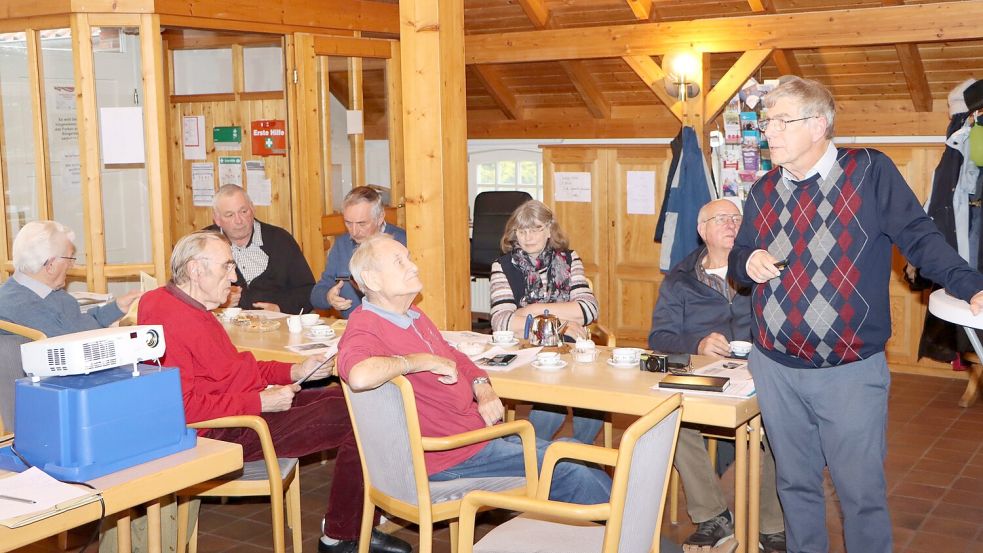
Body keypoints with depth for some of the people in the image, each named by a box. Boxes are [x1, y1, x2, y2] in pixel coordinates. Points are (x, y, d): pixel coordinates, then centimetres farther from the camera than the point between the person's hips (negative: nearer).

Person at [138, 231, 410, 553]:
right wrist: (260, 402, -22)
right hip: (224, 433, -11)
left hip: (253, 403, 11)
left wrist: (295, 371, 10)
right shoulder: (167, 319, -20)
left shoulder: (191, 309, 15)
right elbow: (183, 406, -27)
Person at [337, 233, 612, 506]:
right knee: (575, 477, -12)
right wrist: (423, 361, -25)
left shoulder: (412, 315, 15)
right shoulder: (365, 328, -17)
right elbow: (359, 375, -40)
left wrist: (482, 387, 4)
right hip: (453, 456, -10)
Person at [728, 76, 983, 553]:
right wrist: (747, 263, -6)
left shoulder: (871, 172, -6)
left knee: (861, 492, 3)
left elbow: (920, 239, -5)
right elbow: (737, 261, 17)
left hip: (851, 371, -4)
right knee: (795, 484, 16)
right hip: (774, 369, 5)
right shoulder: (764, 191, 9)